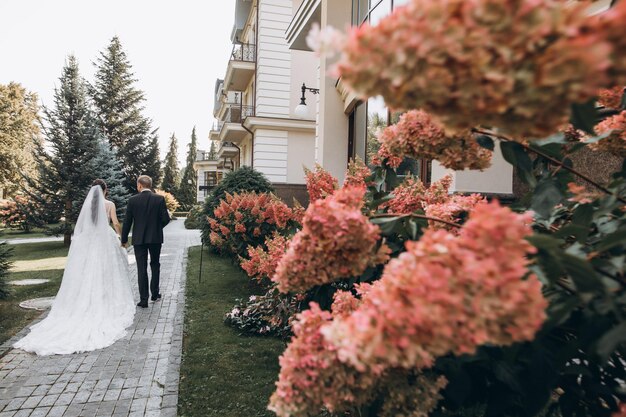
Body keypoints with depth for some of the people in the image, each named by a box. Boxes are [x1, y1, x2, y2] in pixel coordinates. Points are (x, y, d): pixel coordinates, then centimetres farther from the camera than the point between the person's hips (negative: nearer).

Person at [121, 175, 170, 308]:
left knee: (141, 268, 3)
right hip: (155, 238, 1)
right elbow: (166, 219, -8)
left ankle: (143, 299, 4)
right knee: (155, 265, 18)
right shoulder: (159, 199, -5)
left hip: (139, 239, -1)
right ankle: (155, 294, 23)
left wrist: (124, 240, 8)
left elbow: (127, 221, -2)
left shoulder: (133, 200, -5)